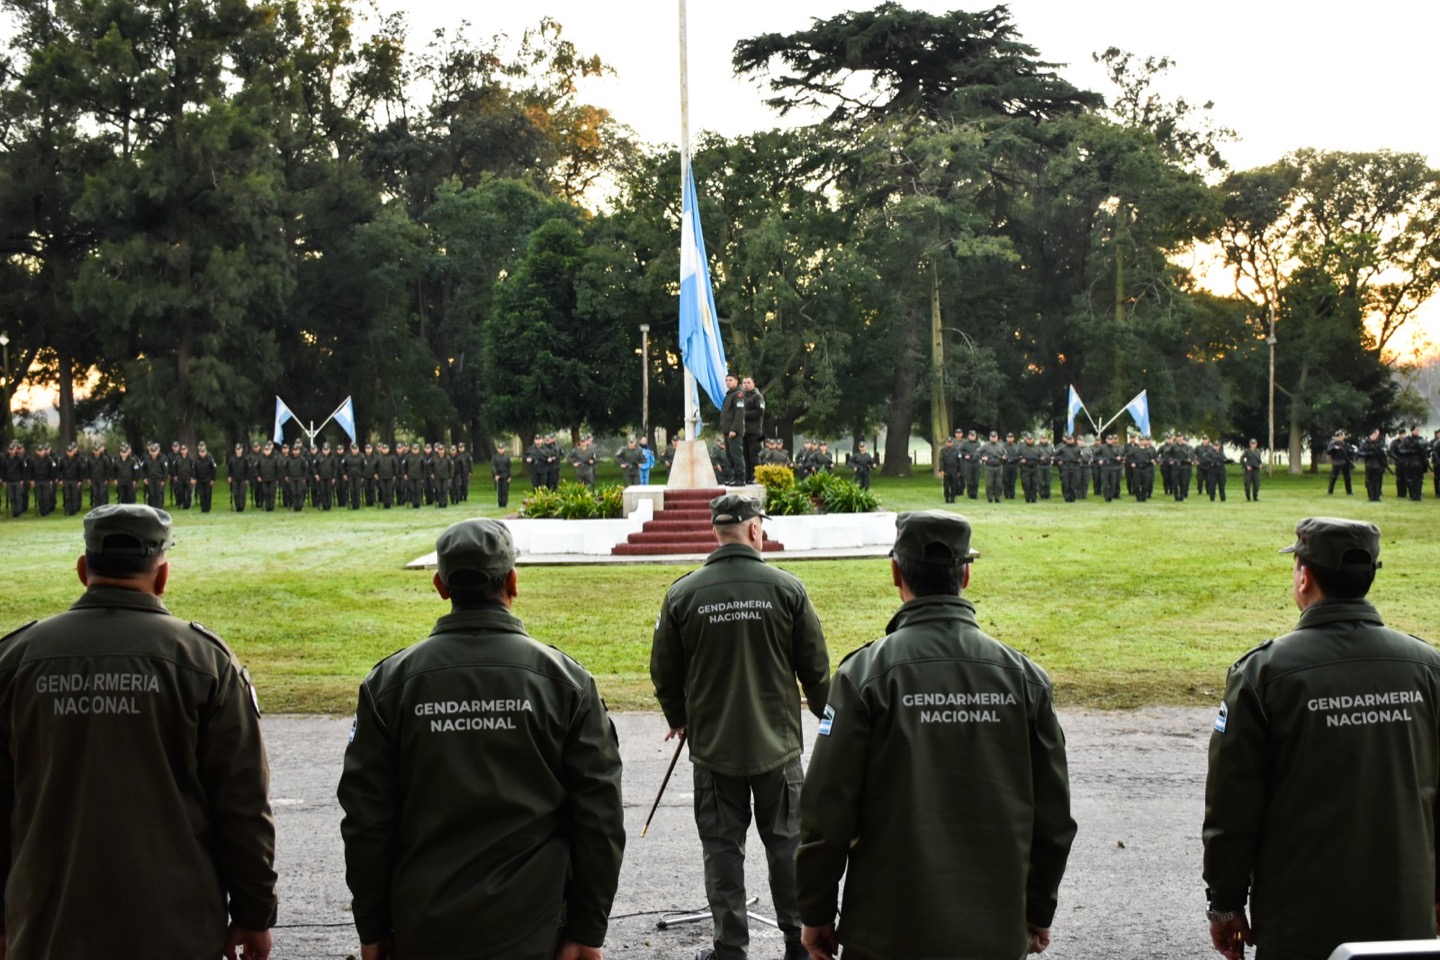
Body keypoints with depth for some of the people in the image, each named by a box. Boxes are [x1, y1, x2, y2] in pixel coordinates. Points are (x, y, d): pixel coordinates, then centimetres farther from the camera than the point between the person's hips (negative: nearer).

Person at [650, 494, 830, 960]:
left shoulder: (682, 593, -7)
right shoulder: (786, 588, -8)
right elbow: (816, 666, -1)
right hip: (777, 742, 0)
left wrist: (679, 719, 20)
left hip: (712, 745, 0)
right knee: (786, 840, 13)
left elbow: (664, 671, 2)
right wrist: (826, 716, 18)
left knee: (722, 846, 9)